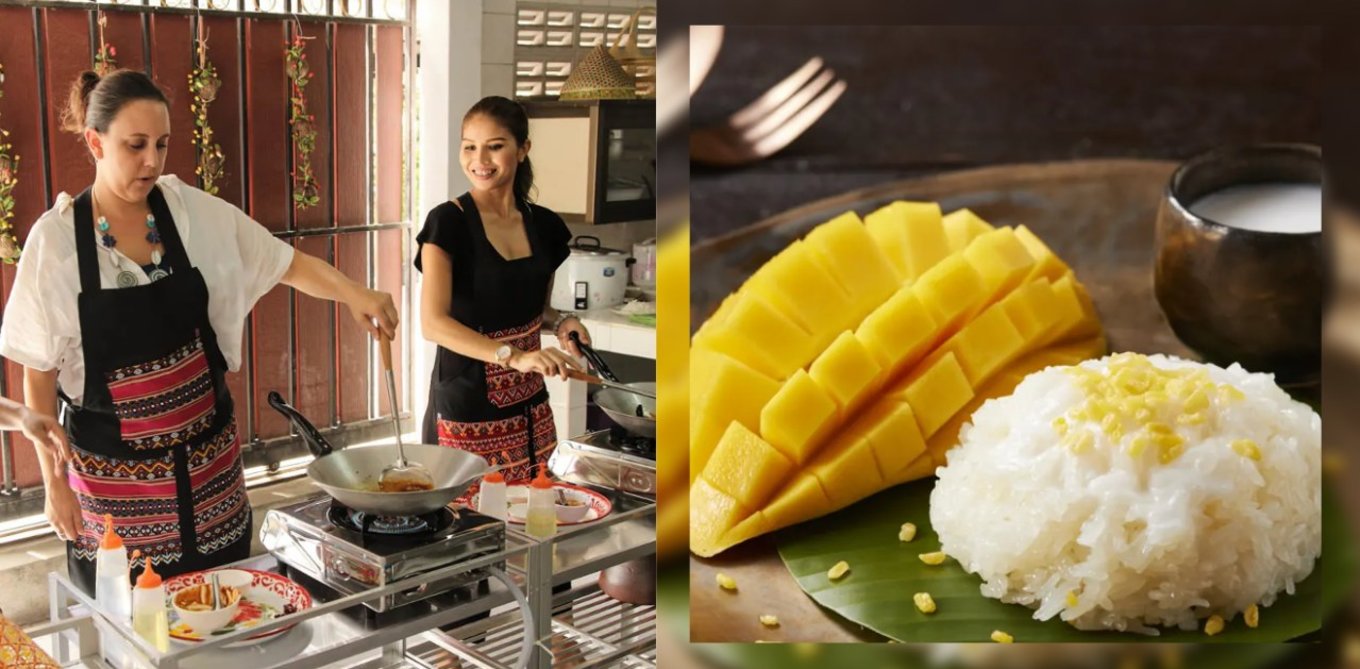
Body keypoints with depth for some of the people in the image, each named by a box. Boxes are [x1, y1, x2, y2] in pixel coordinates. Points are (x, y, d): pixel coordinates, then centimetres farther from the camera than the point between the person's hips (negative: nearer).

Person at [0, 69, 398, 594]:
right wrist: (53, 480, -3)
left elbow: (288, 265, 4)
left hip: (209, 457, 2)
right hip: (113, 472, -2)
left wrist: (354, 293, -15)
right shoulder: (55, 239, -9)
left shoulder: (196, 213, -5)